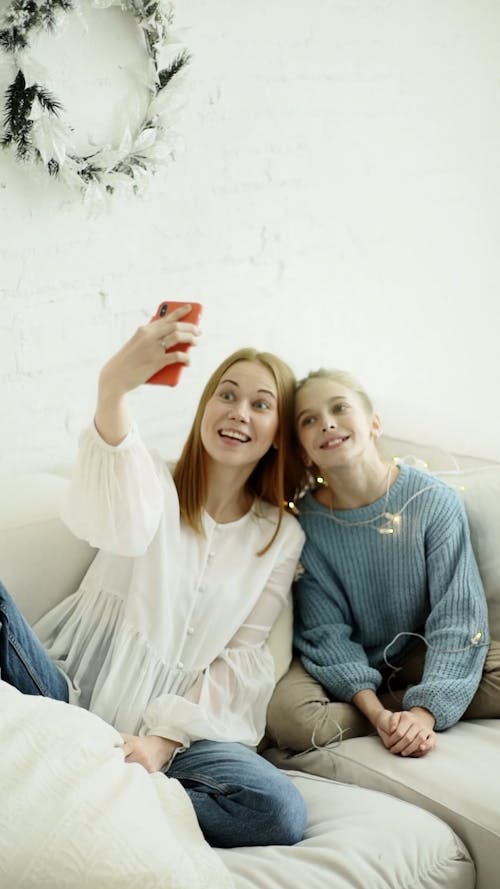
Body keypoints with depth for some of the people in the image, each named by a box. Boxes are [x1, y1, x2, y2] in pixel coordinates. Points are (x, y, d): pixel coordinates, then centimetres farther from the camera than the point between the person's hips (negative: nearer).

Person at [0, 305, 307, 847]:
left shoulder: (282, 537, 11)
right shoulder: (156, 485, 5)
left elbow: (241, 658, 6)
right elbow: (120, 523, -22)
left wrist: (165, 738, -11)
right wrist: (113, 387, -40)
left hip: (176, 722, 2)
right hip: (74, 691, -2)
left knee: (280, 812, -29)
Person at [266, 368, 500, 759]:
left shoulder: (434, 501, -16)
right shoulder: (306, 522, -13)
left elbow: (457, 617, -16)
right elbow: (326, 631, -13)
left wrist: (426, 711, -28)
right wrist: (375, 712, -27)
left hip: (421, 656, 0)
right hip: (343, 667, 0)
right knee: (287, 716, -31)